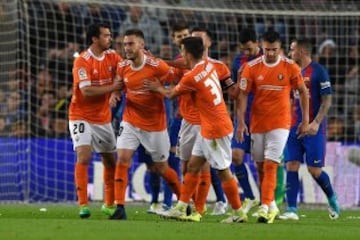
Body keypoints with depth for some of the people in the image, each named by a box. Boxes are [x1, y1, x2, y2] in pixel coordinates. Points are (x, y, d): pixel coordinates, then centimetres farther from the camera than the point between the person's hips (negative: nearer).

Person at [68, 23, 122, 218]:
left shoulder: (112, 56, 3)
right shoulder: (82, 61, -16)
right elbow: (86, 91, -24)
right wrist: (112, 87, -22)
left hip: (103, 119, 6)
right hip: (81, 116, -6)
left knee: (111, 161, 10)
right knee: (84, 157, -19)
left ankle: (109, 204, 25)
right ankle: (83, 205, -17)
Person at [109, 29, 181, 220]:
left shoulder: (157, 66, -17)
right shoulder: (122, 67, -3)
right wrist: (115, 94, -4)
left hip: (155, 125, -3)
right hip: (130, 122, 3)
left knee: (161, 168, 8)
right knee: (122, 159, -15)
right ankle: (119, 207, -14)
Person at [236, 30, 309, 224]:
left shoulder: (290, 67, -5)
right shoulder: (251, 67, -4)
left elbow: (303, 92, 5)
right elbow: (243, 95, -3)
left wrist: (305, 120, 2)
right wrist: (241, 122, -11)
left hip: (280, 123, -3)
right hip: (257, 123, 3)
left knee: (270, 165, -15)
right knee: (260, 166, 9)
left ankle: (265, 207, -18)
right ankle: (271, 206, 23)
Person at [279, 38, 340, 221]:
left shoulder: (319, 71, -8)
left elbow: (327, 100, -11)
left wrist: (316, 122, -21)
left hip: (313, 129, -6)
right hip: (294, 128, 6)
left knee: (314, 170, -5)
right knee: (291, 167, -4)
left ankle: (332, 199, 21)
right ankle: (291, 210, -5)